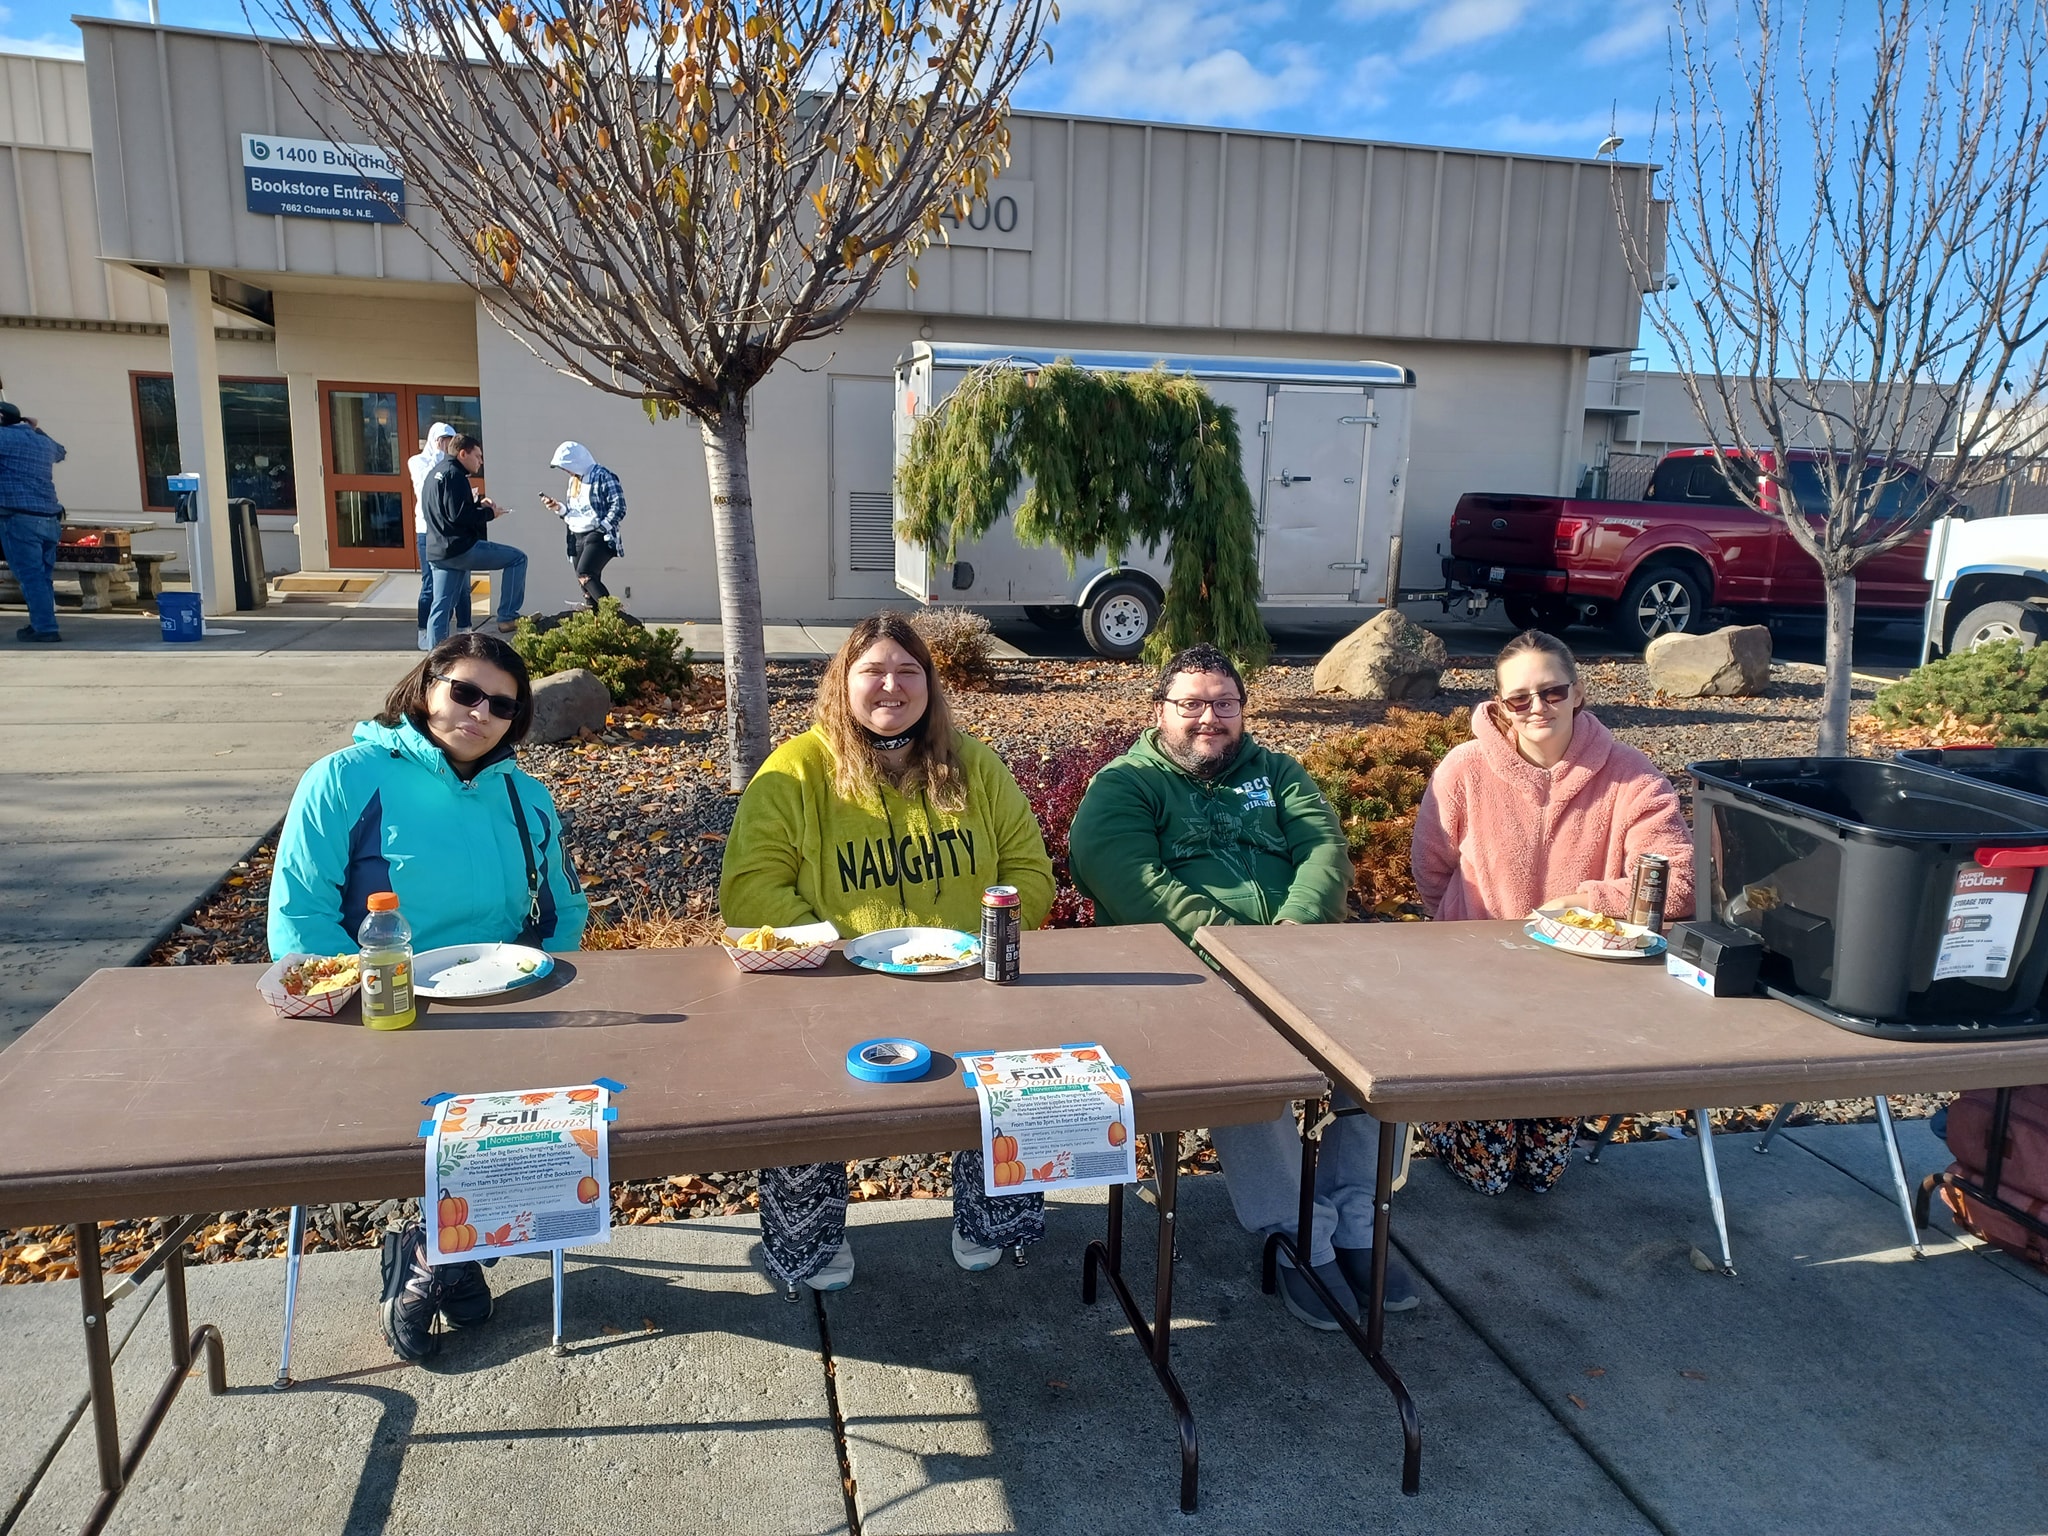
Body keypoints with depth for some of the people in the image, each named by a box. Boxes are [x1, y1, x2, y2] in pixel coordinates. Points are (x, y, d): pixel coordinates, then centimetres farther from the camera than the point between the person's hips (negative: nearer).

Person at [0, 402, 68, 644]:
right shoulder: (43, 442, 18)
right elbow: (60, 452, 41)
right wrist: (37, 429, 40)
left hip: (20, 519, -7)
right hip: (50, 519, 7)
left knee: (30, 576, -6)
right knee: (43, 576, 11)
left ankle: (45, 628, -10)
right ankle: (42, 624, 15)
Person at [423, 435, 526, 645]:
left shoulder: (435, 472, 21)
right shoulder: (454, 474, -10)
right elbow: (459, 515, -19)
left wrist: (478, 503, 15)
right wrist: (490, 513, -7)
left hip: (438, 552, 10)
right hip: (459, 547, -10)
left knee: (441, 605, 10)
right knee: (517, 558, -2)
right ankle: (507, 617, -3)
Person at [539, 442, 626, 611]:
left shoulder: (603, 476, -8)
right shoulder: (574, 480, 18)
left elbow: (619, 508, -15)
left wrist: (601, 529, -19)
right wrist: (558, 508, 6)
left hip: (600, 537, -8)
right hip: (577, 538, 9)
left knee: (585, 575, -27)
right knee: (588, 584, 3)